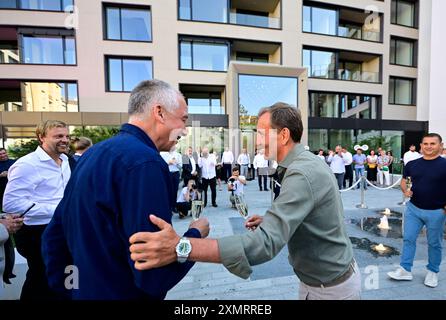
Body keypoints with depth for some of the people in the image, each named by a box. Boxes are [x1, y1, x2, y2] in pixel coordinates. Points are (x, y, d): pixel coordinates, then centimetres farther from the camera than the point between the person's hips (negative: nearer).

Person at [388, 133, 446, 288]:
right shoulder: (412, 164, 0)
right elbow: (403, 180, 14)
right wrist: (405, 190, -6)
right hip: (413, 209, 3)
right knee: (408, 239, 7)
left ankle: (433, 272, 32)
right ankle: (405, 270, 18)